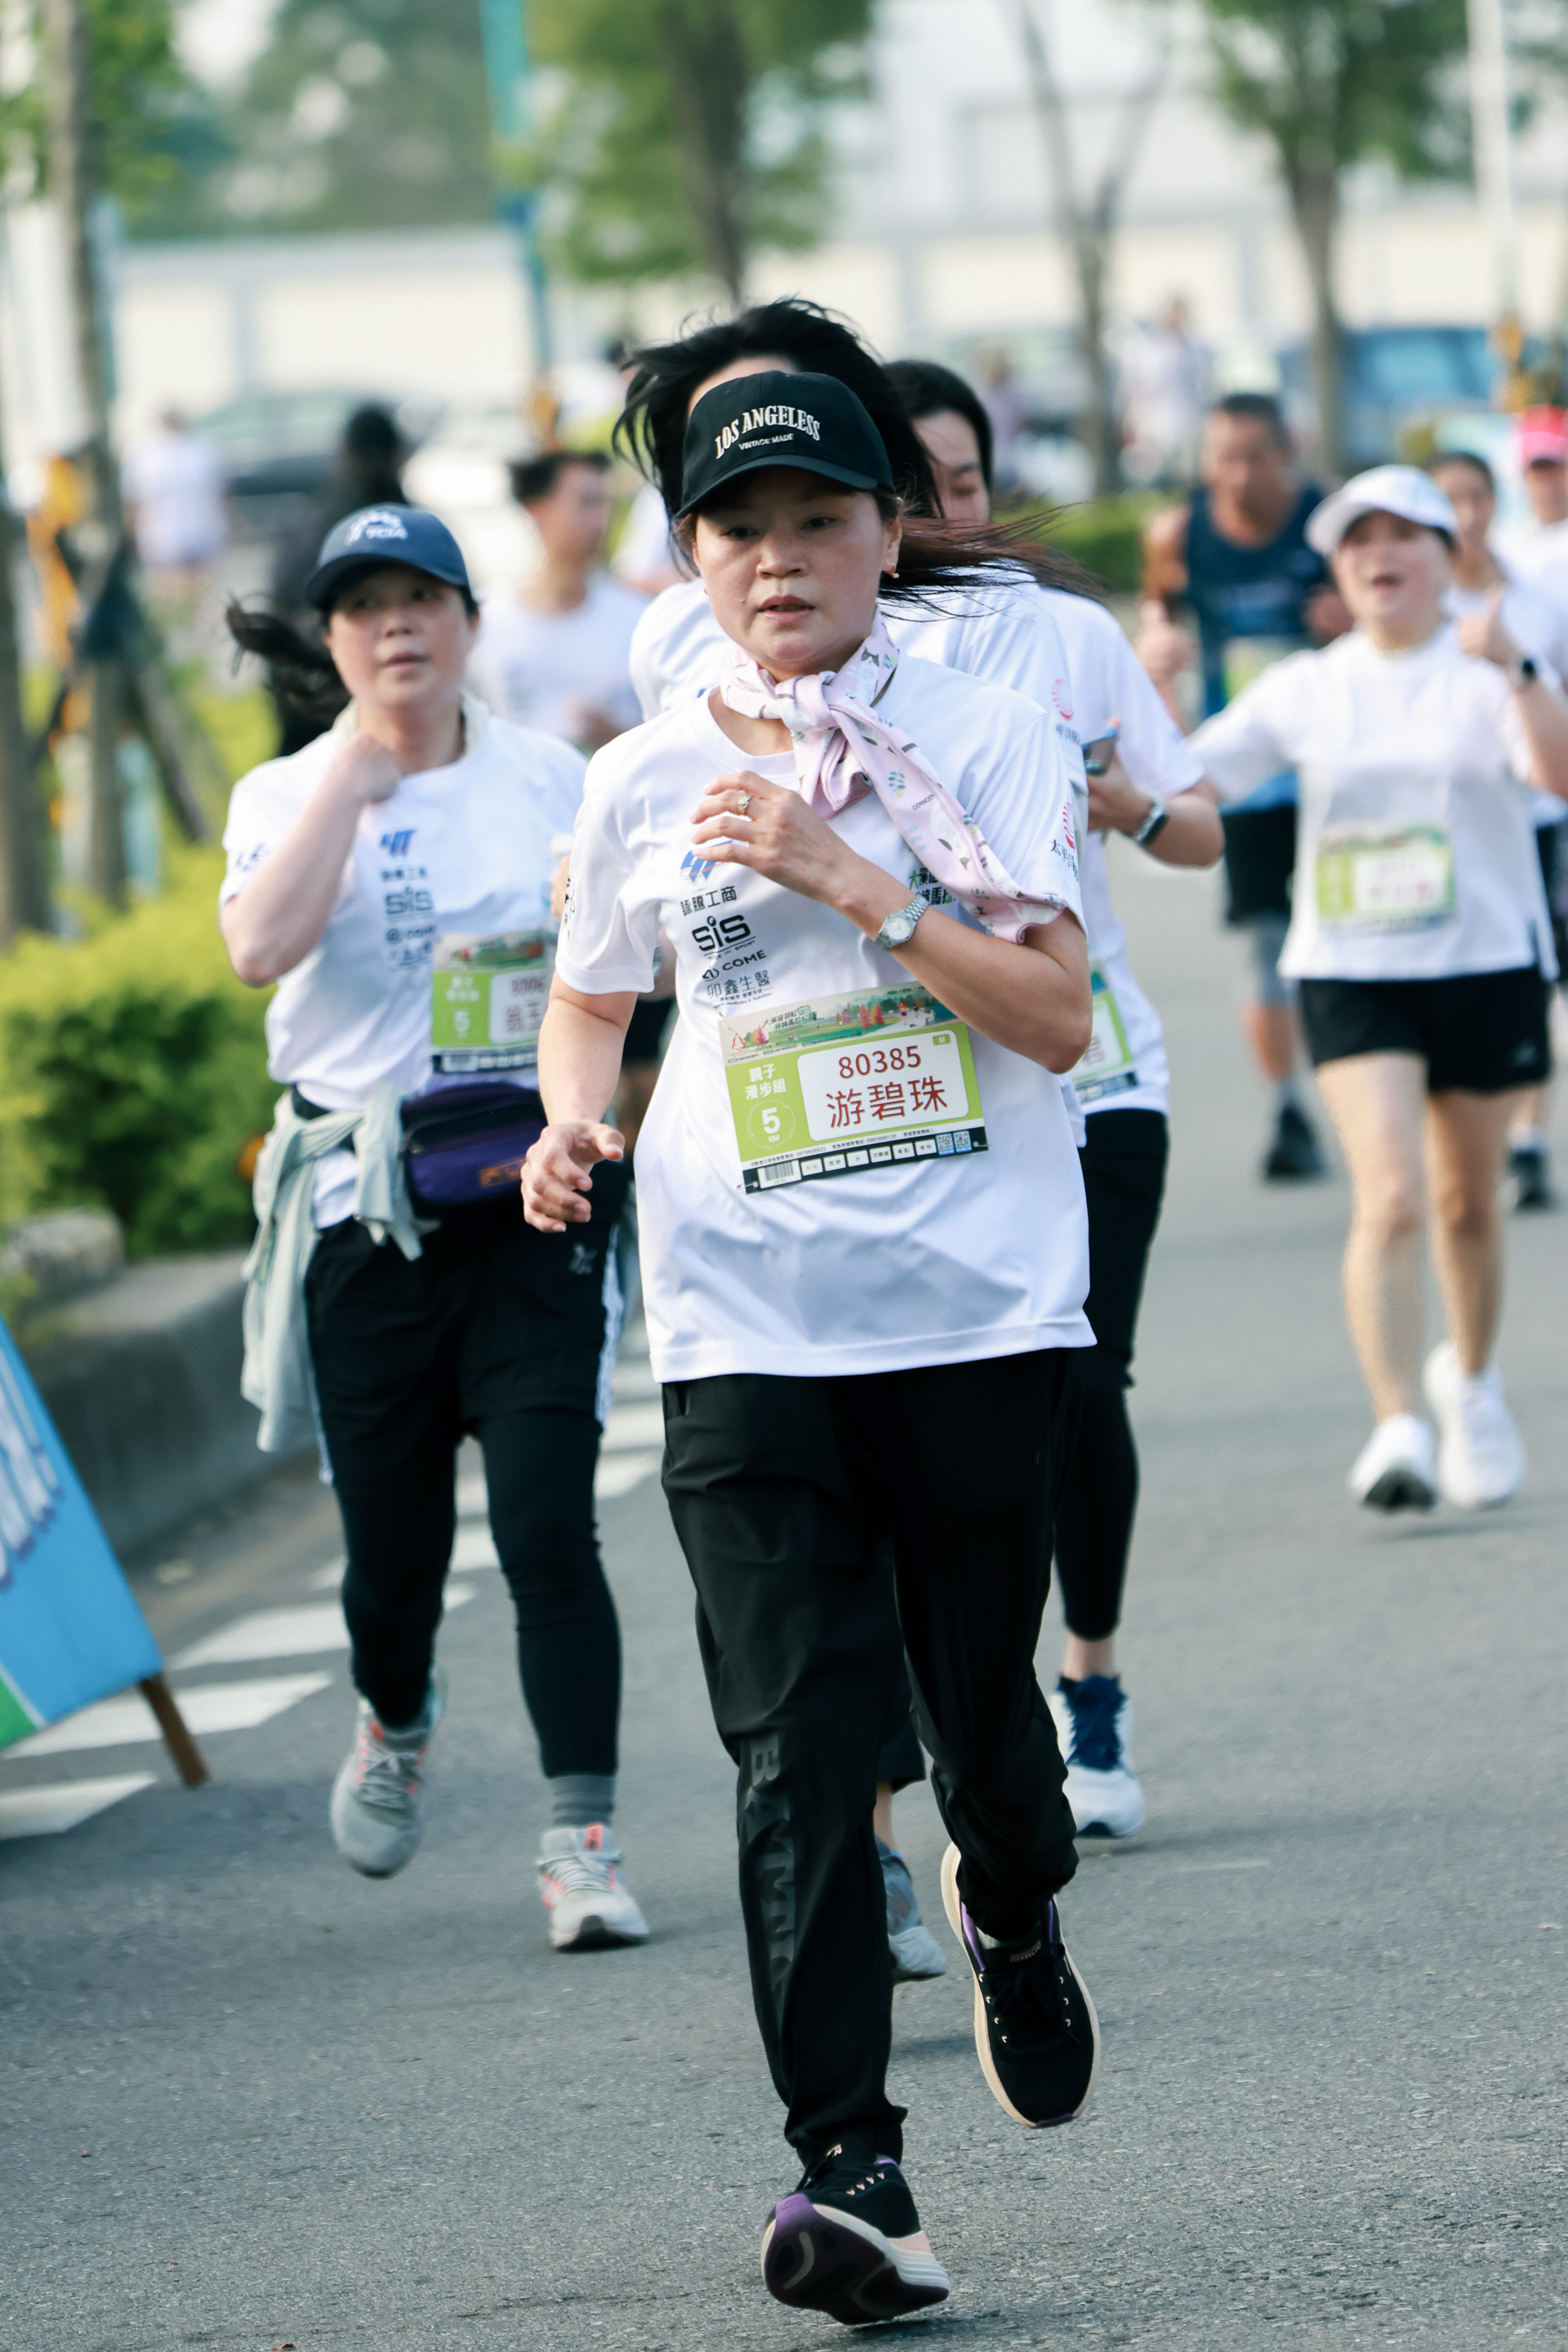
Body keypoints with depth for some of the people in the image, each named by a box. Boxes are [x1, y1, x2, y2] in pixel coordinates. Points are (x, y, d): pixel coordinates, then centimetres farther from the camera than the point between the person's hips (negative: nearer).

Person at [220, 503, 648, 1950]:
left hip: (534, 1199, 0)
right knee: (392, 1542, 7)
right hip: (367, 1213, 1)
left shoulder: (551, 780, 6)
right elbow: (260, 947, -18)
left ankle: (584, 1846, -8)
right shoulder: (289, 795, 3)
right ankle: (397, 1721, 41)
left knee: (547, 1522, -12)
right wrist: (359, 761, -14)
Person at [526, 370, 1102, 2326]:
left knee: (978, 1709, 8)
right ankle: (844, 2166, -14)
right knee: (797, 1748, -11)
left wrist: (839, 875, -17)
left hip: (984, 1309, -1)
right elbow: (589, 997, 22)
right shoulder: (644, 783, 7)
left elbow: (1055, 1011, -9)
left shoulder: (984, 739, 0)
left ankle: (1015, 1911, 44)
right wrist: (574, 1124, 0)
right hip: (748, 1335, 1)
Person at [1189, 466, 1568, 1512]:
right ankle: (1399, 1427, -19)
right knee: (1390, 1197, -17)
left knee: (1467, 1201, 13)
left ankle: (1472, 1379, 38)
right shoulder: (1306, 690, 4)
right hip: (1352, 974, 0)